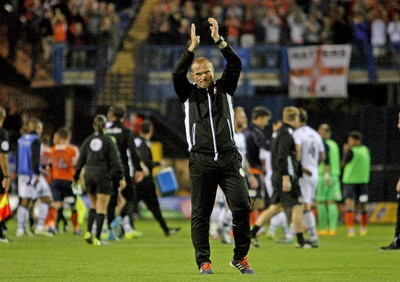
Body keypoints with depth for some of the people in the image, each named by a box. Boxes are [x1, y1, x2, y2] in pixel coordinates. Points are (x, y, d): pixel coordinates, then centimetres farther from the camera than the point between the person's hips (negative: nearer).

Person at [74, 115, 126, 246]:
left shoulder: (88, 141, 5)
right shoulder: (108, 141, -5)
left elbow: (81, 160, 8)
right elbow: (115, 161, -8)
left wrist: (76, 177, 16)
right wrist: (121, 177, -6)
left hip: (89, 176, 4)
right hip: (104, 176, -4)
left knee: (94, 205, 20)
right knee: (101, 208, 1)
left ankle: (88, 232, 5)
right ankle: (97, 238, -3)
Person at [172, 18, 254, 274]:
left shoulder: (224, 89, 13)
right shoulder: (188, 94, 10)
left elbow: (236, 65, 0)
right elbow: (177, 74, -7)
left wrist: (219, 41, -9)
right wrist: (193, 47, -12)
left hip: (229, 159, 0)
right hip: (201, 162, 0)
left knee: (242, 206, -8)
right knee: (200, 214, 0)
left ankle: (241, 257, 4)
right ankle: (203, 262, 5)